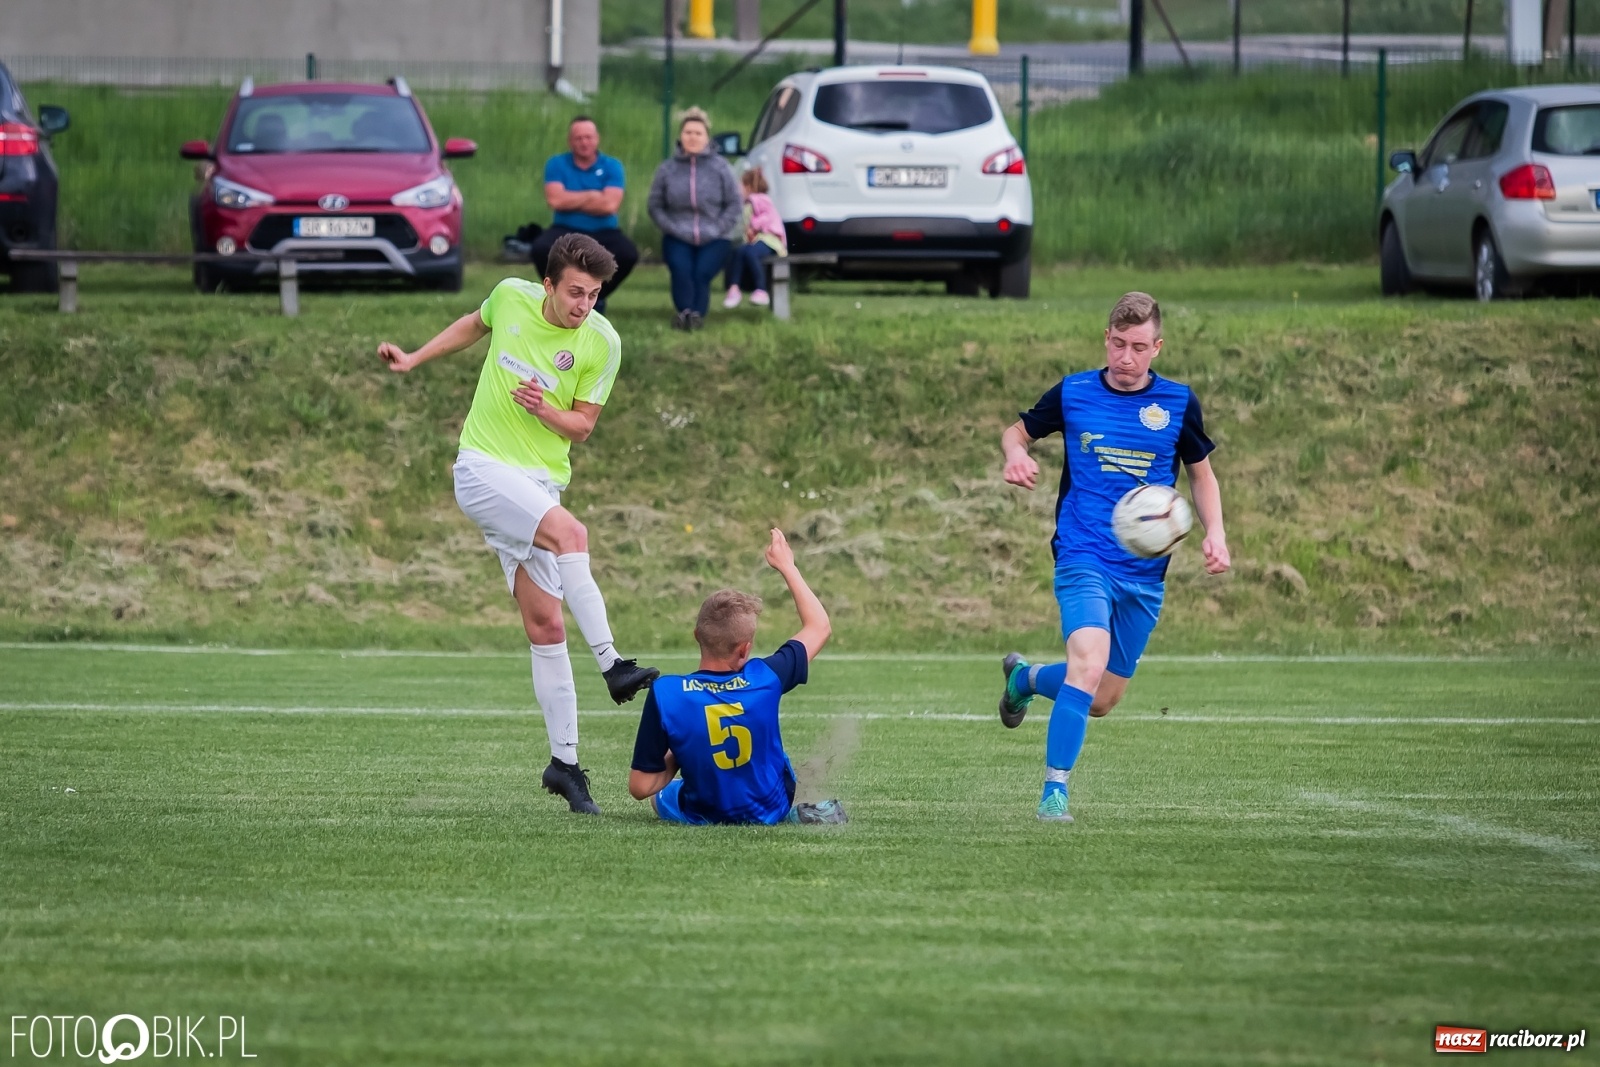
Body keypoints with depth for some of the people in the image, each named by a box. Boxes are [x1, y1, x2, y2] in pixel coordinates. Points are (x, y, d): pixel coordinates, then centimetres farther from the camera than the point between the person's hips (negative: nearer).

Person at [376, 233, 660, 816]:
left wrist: (543, 408, -18)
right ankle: (613, 665, -35)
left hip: (541, 482, 2)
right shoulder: (511, 296, -4)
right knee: (569, 532, -31)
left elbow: (582, 425, 2)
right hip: (484, 467, -2)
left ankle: (564, 762, 9)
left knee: (545, 625, 1)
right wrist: (414, 359, 21)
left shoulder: (602, 343, -6)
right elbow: (476, 324, 21)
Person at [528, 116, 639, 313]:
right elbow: (555, 199, -14)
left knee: (628, 253, -30)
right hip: (566, 232, 0)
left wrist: (571, 201, -8)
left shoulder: (612, 166, 1)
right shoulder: (557, 165, 2)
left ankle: (597, 298, 2)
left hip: (603, 233, 0)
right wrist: (592, 196, -7)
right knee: (540, 249, -33)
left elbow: (610, 205, -14)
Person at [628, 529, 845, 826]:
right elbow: (819, 627, -3)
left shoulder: (665, 694, -29)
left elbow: (641, 787, -25)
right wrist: (787, 567, 7)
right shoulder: (766, 679, -24)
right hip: (770, 811, 3)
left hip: (702, 815, -3)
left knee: (658, 796, 34)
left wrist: (674, 760, -5)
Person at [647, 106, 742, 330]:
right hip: (678, 238, 0)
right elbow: (655, 205, 13)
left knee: (702, 272, -28)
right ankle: (684, 311, -37)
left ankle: (697, 314, -35)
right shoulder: (667, 169, 9)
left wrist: (718, 229, -3)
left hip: (713, 238, 0)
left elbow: (735, 204, 8)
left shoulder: (720, 167, 7)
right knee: (681, 268, -30)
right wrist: (671, 228, -3)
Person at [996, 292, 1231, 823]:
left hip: (1144, 573, 3)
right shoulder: (1072, 394, -1)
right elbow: (1018, 431, 16)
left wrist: (1214, 532, -1)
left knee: (1101, 700, 10)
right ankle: (1054, 791, -20)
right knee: (1089, 662, -28)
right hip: (1084, 558, -3)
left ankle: (1025, 677, 42)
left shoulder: (1178, 403, 2)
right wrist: (1015, 453, -8)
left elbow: (1202, 474, 16)